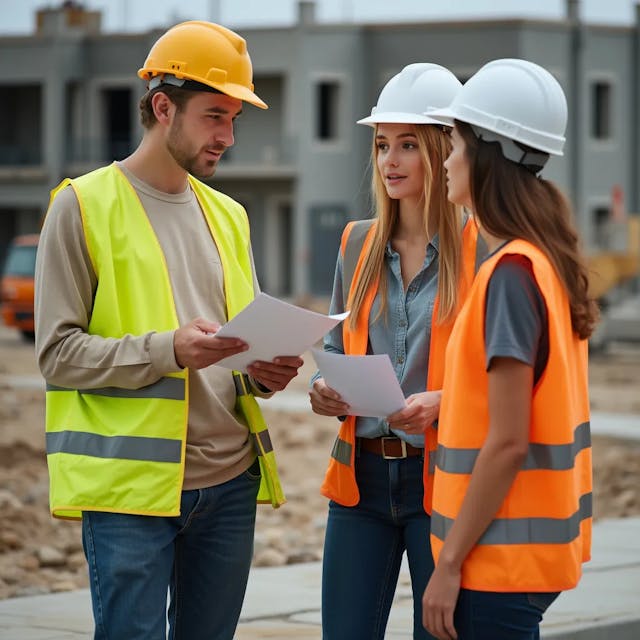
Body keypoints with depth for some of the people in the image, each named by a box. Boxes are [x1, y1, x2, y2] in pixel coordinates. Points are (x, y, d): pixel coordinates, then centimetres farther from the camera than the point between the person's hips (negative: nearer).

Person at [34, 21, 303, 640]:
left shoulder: (227, 215, 17)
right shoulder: (84, 206, -2)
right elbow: (57, 352, -8)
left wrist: (262, 374, -1)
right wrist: (169, 349, -21)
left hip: (229, 480, 6)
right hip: (130, 484, -6)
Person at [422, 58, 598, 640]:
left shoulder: (511, 273, -17)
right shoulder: (549, 262, 10)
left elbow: (508, 442, -20)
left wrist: (449, 562, -16)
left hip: (502, 557, -9)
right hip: (542, 547, 9)